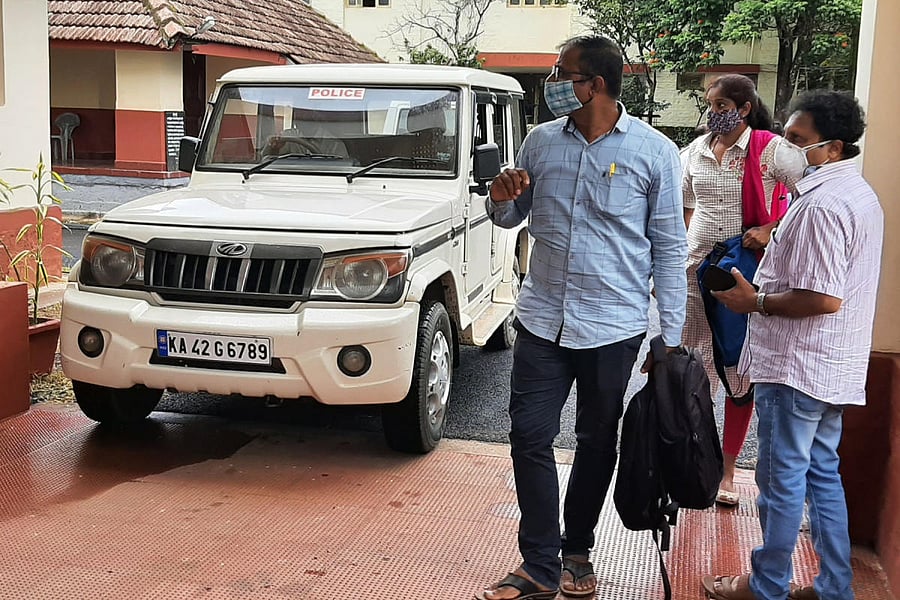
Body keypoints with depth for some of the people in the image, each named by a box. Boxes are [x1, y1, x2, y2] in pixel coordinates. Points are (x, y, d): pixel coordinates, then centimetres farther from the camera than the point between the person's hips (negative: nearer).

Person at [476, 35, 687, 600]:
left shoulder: (654, 151, -6)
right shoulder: (541, 141, 4)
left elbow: (669, 248, -3)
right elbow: (512, 217, 16)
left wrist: (671, 336, -6)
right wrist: (501, 199, -9)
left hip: (614, 328, -3)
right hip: (541, 319, 3)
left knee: (597, 444, 11)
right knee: (530, 438, 0)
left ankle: (577, 551, 31)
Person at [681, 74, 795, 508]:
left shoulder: (771, 150, -8)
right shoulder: (697, 149, 8)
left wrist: (770, 230, -19)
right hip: (695, 268, 4)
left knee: (740, 374, 5)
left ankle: (727, 471, 18)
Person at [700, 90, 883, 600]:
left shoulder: (822, 205, -21)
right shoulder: (860, 194, 13)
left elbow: (824, 297, -26)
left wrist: (755, 300, -14)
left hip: (796, 366, -10)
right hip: (834, 367, 10)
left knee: (782, 477, 3)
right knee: (822, 473, 17)